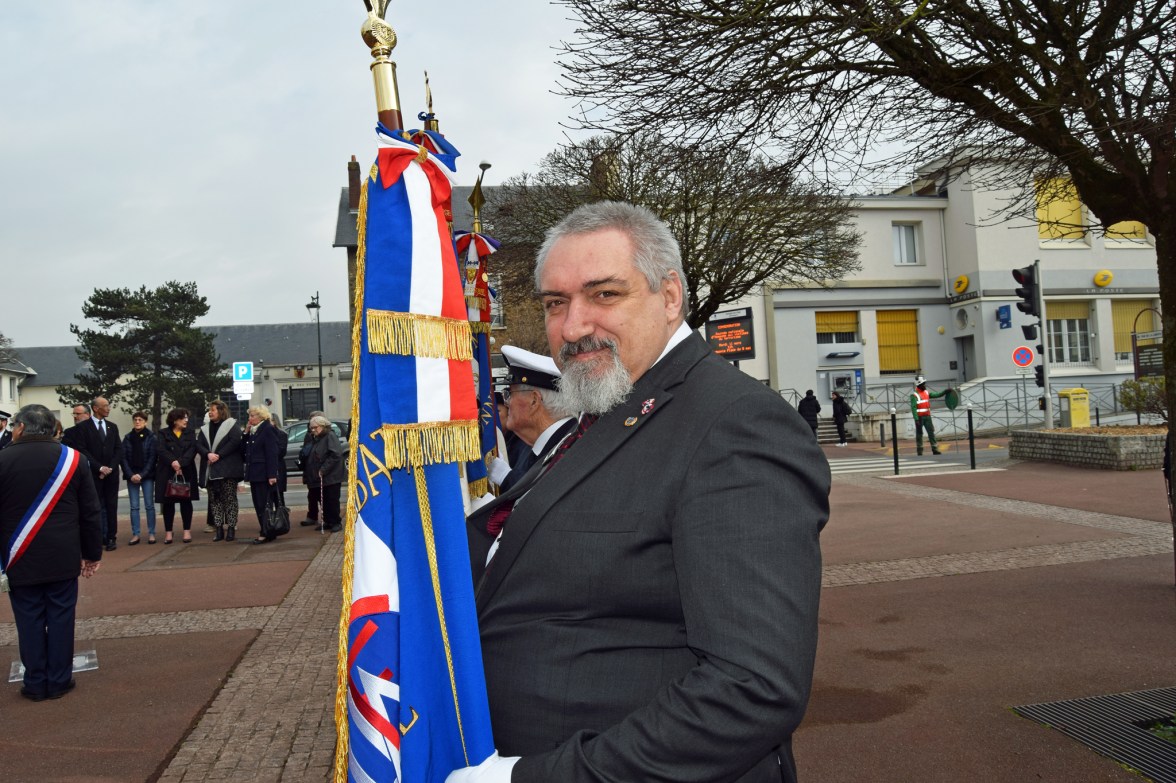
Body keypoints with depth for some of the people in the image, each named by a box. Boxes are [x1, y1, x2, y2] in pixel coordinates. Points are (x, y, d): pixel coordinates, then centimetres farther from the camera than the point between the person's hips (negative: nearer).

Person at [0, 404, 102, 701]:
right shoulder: (72, 458, -2)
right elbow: (91, 512, 2)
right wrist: (92, 553, 10)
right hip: (63, 557, 1)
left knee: (29, 620, 7)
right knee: (60, 617, 8)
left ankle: (35, 684, 14)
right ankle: (59, 681, 14)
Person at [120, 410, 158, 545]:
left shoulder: (151, 438, 0)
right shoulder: (128, 438, 6)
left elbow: (152, 458, -4)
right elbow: (123, 458, 3)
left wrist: (142, 475, -12)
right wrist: (131, 475, -9)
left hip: (147, 476, -2)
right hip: (132, 476, 2)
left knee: (149, 505, 0)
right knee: (134, 507, 2)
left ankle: (151, 533, 5)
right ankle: (135, 534, 6)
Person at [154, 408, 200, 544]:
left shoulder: (190, 434, 10)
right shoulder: (163, 433, 4)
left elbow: (192, 450, -4)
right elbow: (160, 449, -10)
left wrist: (181, 463, -19)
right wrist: (172, 462, -24)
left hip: (186, 473, 1)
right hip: (167, 473, -1)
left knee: (186, 501, 2)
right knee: (168, 502, 2)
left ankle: (187, 531, 7)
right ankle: (168, 532, 8)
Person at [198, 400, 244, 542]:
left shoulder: (231, 425, 0)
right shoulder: (205, 428, 17)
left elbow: (235, 442, -13)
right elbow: (199, 444, 5)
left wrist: (219, 455, -16)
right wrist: (208, 454, -14)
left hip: (227, 470, -6)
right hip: (210, 470, 6)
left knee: (230, 499, -5)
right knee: (214, 500, 5)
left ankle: (231, 529, -4)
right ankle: (218, 529, 7)